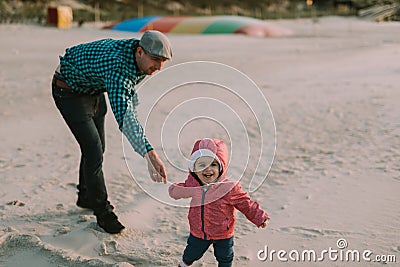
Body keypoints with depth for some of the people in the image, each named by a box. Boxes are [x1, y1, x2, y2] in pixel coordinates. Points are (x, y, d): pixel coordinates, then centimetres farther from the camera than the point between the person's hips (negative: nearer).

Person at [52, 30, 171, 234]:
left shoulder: (140, 60, -15)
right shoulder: (118, 69, -42)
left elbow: (130, 89, 8)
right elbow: (123, 116, -54)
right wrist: (150, 154, -62)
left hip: (94, 89, 9)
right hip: (69, 90, -9)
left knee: (97, 147, 17)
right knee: (93, 151, -12)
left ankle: (86, 197, 38)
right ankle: (103, 213, 4)